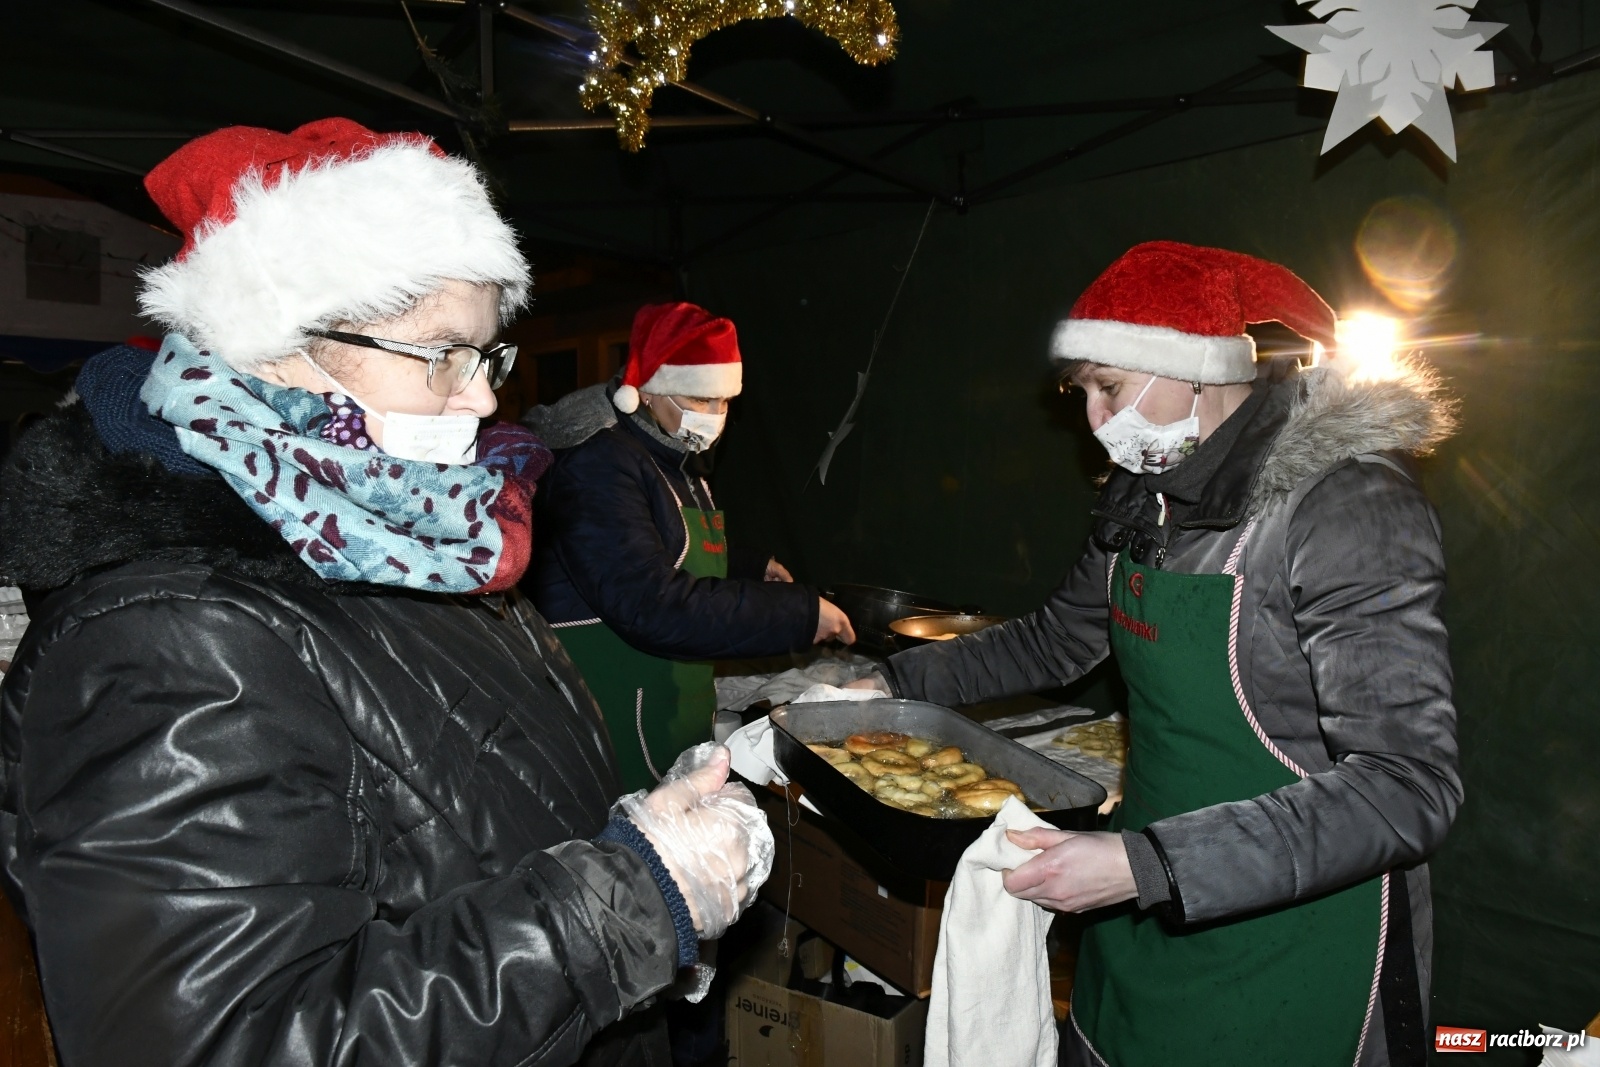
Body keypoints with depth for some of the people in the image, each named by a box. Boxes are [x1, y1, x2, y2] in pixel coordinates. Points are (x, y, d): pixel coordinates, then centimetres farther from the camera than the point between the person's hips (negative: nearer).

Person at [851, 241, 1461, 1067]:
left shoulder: (1346, 503, -21)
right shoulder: (1148, 495, 2)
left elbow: (1407, 787, -26)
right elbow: (1059, 639, 15)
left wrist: (1147, 865, -32)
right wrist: (897, 683, 10)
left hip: (1294, 948, -6)